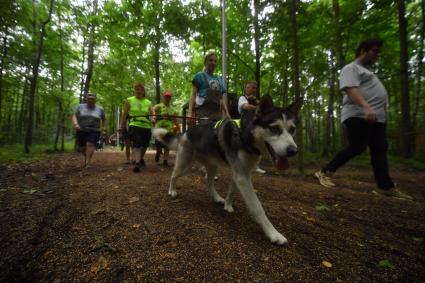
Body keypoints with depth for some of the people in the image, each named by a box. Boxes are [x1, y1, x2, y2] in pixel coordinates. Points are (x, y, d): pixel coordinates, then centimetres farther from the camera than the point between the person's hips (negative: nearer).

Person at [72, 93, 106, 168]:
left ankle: (87, 162, -19)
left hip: (94, 131, -2)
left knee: (90, 145, -19)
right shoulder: (80, 106, 6)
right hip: (81, 131, 2)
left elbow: (104, 119, 15)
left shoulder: (100, 109, 6)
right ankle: (87, 157, 33)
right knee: (82, 148, 5)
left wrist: (104, 127, 3)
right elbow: (74, 116, 1)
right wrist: (75, 124, -16)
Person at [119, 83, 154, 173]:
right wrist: (121, 126, 5)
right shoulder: (129, 100, 6)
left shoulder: (148, 102, 9)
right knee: (137, 144, -19)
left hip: (146, 127, 3)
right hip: (134, 125, -3)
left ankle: (141, 159, 39)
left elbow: (152, 114, -3)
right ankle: (137, 163, -21)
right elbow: (124, 114, 8)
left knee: (144, 145, 14)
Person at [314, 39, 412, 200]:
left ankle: (385, 186, 11)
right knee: (356, 147, -15)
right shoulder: (351, 68, -1)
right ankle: (325, 172, -6)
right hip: (358, 115, -9)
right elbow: (351, 89, -19)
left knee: (380, 150, 6)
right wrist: (366, 107, -34)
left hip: (377, 117, 10)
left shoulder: (367, 70, 31)